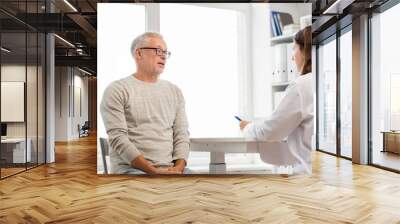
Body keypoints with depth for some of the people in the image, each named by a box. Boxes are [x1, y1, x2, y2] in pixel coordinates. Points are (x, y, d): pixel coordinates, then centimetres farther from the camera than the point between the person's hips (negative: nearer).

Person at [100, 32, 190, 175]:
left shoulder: (174, 91, 15)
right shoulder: (117, 90, 0)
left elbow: (181, 135, 9)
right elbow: (118, 138, -9)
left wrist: (179, 167, -8)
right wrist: (153, 171, -16)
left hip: (170, 170, 5)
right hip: (130, 169, -4)